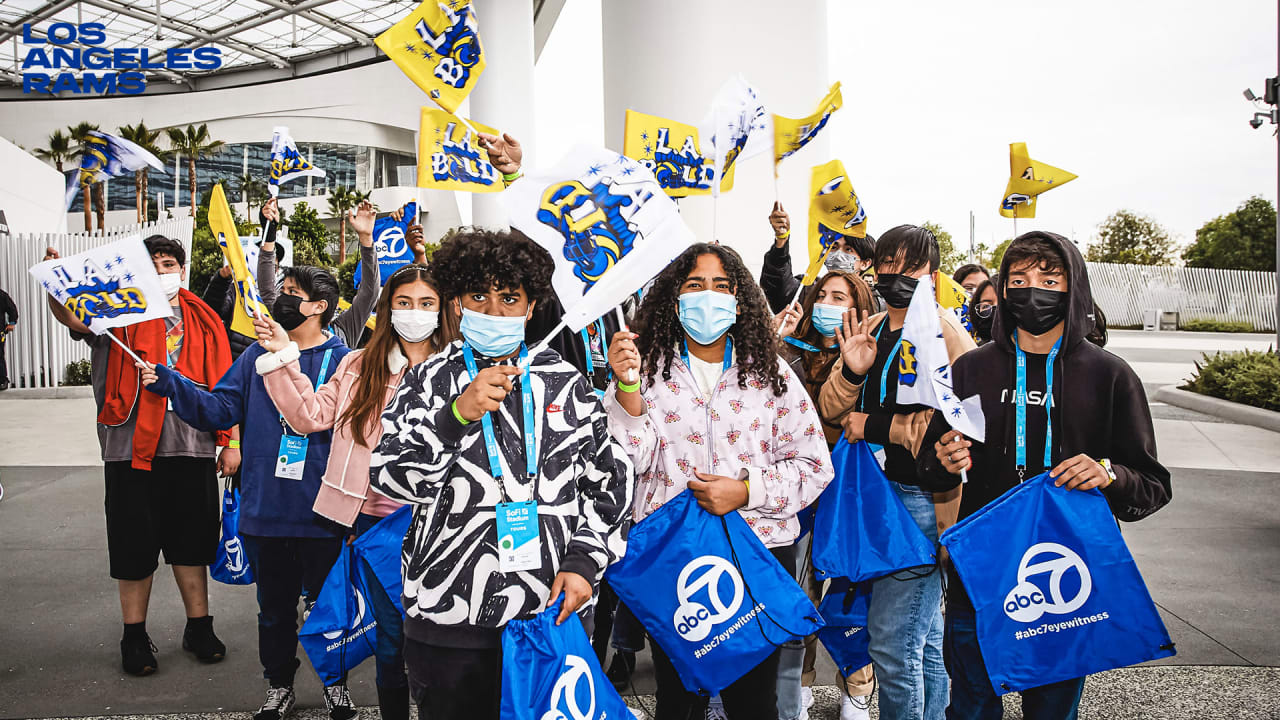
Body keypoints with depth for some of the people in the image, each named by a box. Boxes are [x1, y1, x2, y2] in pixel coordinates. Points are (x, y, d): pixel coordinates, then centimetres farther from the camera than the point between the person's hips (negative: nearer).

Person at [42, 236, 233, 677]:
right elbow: (69, 316, -16)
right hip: (132, 447, -2)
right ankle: (135, 637, 21)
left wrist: (231, 442, 5)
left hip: (192, 447, 2)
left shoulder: (204, 321, 11)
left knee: (192, 541, 11)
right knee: (135, 545, 6)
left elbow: (223, 386, 10)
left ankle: (199, 628, 25)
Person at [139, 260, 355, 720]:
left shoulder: (342, 360, -5)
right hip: (264, 511, 3)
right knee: (274, 606, 17)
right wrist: (169, 384, -7)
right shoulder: (256, 356, 7)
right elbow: (219, 409, 2)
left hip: (321, 514, -3)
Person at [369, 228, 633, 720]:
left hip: (555, 612, 2)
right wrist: (457, 414, -23)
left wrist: (585, 560, -1)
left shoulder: (566, 383, 6)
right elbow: (392, 477, -10)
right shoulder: (430, 380, 2)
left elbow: (608, 481, 10)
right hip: (449, 621, -1)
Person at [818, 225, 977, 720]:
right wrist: (851, 372, -11)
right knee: (924, 634, 21)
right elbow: (831, 410, 9)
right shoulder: (869, 330, 11)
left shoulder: (945, 332, -11)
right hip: (877, 489, 7)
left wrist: (874, 426, -14)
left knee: (891, 640, -6)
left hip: (923, 496, -7)